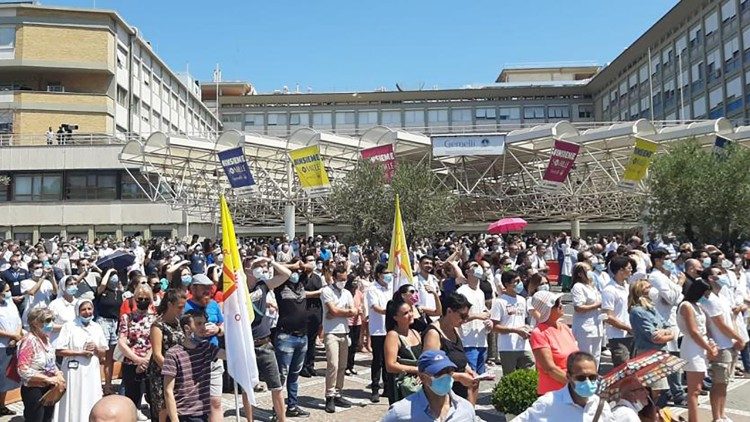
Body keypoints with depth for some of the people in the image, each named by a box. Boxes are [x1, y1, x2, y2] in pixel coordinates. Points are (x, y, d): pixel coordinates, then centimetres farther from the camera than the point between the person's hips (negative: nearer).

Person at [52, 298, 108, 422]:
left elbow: (103, 353, 12)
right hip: (74, 372, -4)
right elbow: (59, 351, -11)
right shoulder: (69, 326, -6)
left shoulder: (97, 327, 8)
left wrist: (96, 349, -9)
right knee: (74, 404, 2)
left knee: (91, 405, 8)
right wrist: (81, 352, -15)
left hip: (92, 373, 4)